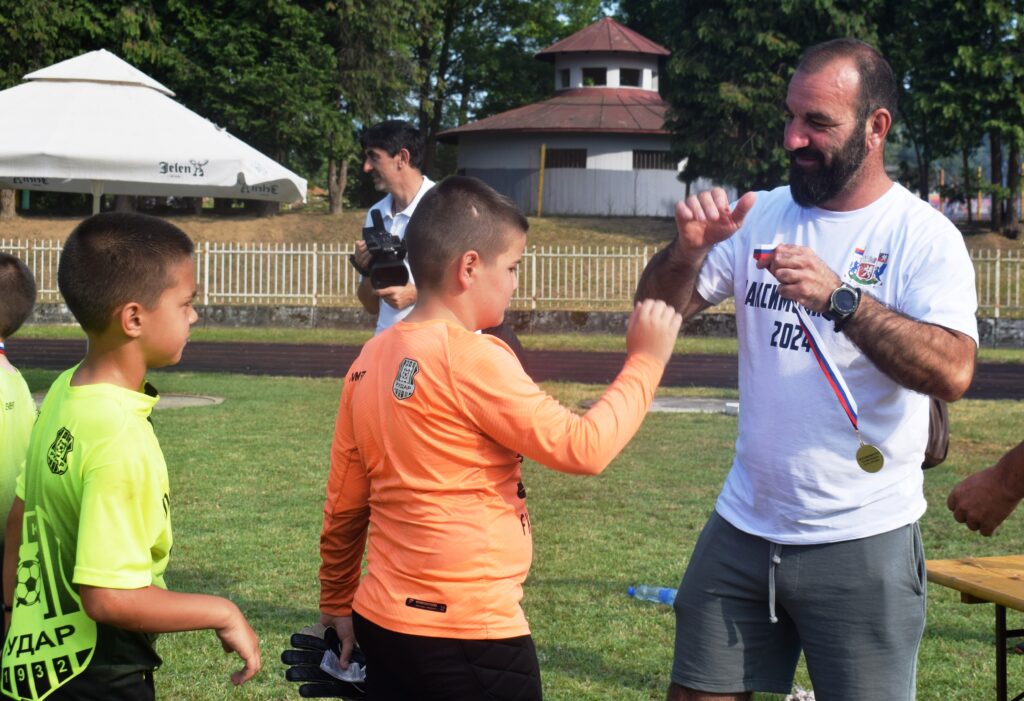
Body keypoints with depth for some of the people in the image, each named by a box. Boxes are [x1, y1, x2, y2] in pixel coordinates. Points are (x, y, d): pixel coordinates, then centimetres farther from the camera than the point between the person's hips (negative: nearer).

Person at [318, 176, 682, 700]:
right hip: (468, 637, -8)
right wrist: (645, 361, -4)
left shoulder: (371, 360, 6)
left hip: (383, 622, 8)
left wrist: (337, 605, 23)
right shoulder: (471, 358, -17)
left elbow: (343, 506, 12)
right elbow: (583, 448, -16)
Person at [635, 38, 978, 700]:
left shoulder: (923, 236, -8)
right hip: (743, 526, 4)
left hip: (864, 543, -4)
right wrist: (688, 249, -14)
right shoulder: (760, 216, 5)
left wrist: (840, 296, -31)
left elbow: (952, 372, -22)